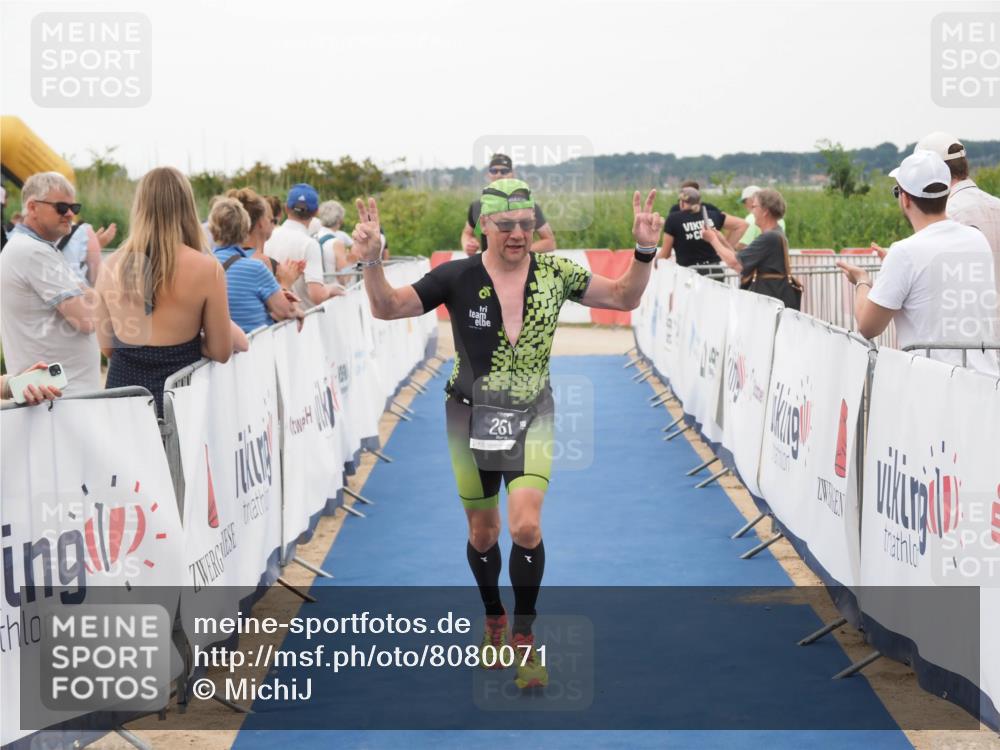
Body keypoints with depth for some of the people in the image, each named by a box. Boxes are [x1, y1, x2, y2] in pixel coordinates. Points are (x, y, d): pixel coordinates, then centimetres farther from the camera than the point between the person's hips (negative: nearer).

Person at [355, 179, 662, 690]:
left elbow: (623, 297, -1)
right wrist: (371, 262, -30)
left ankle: (524, 638, 4)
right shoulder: (458, 277, -12)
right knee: (483, 533, 11)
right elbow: (387, 308, -12)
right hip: (472, 417, 0)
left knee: (526, 527, -15)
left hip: (531, 416, 0)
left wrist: (645, 252, -18)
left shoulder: (554, 274, -7)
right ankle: (493, 619, 39)